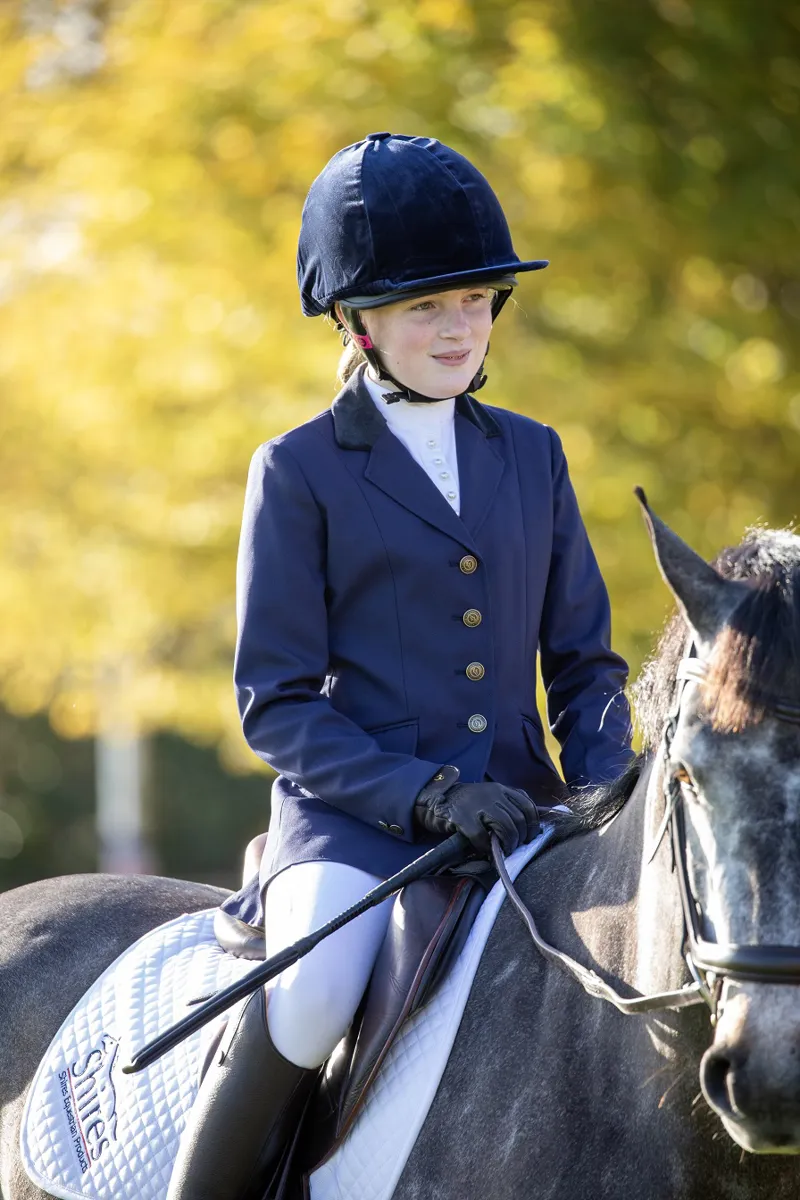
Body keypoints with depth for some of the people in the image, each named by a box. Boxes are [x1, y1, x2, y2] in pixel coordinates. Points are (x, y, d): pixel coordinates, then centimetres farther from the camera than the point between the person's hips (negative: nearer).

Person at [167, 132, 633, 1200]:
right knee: (313, 996, -32)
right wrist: (426, 794, -16)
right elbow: (277, 703, -2)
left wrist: (605, 791, -3)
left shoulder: (531, 455, 15)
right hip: (354, 818, -4)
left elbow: (583, 660, 17)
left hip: (516, 808, 4)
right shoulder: (300, 472, 2)